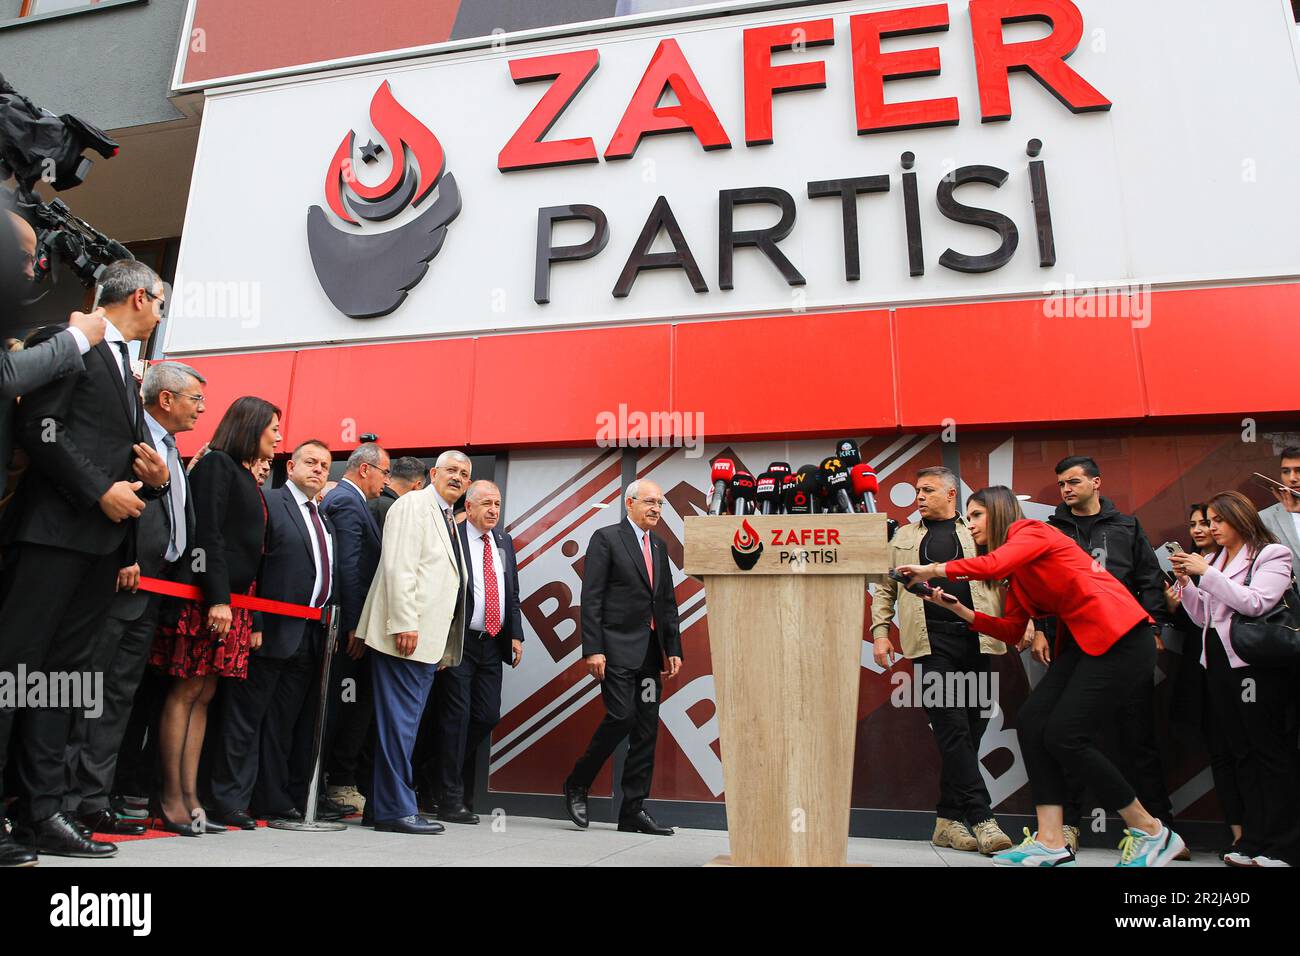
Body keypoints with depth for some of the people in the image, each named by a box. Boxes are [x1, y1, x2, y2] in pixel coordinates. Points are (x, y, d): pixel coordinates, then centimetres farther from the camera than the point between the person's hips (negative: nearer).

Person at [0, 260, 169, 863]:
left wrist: (153, 479, 5)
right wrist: (100, 490, -15)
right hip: (58, 528, -8)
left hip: (105, 541, 8)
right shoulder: (68, 341, -1)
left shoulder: (125, 371, 24)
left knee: (65, 670, 7)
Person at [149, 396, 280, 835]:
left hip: (235, 601, 8)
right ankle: (171, 801, 0)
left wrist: (254, 620, 16)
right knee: (186, 691, -5)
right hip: (207, 597, -8)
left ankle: (190, 798, 9)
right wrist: (218, 597, -21)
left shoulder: (248, 478, 21)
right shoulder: (216, 463, -4)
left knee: (204, 695, 7)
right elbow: (207, 533, -14)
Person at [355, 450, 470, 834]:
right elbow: (399, 567, -16)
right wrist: (404, 624, -22)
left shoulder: (449, 520, 21)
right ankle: (396, 809, 2)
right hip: (407, 634, -9)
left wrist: (442, 645, 17)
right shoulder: (414, 504, -6)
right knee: (400, 720, -5)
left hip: (428, 640, 9)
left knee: (406, 722, 12)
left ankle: (386, 804, 21)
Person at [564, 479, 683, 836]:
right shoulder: (606, 538, -3)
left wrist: (673, 649, 10)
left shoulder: (659, 546, 17)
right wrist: (593, 649, -15)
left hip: (651, 652, 7)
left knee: (646, 729, 5)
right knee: (621, 717, -13)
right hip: (618, 646, -7)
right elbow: (591, 598, -9)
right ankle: (578, 783, 10)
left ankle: (634, 810, 13)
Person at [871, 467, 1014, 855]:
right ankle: (981, 818, -6)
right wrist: (880, 632, 5)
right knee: (953, 729, -10)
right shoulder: (903, 538, 18)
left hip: (976, 640, 1)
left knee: (969, 731, 3)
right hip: (931, 644, -1)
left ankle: (949, 820, 14)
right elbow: (884, 589, 17)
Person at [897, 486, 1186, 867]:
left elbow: (992, 565, -27)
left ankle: (1150, 833, 10)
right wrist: (958, 608, 5)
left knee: (1064, 736, -9)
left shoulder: (1031, 531, -6)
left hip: (1120, 638, -9)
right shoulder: (1016, 568, 19)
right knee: (1031, 722, -2)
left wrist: (933, 570, -17)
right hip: (1083, 642, 9)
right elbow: (1011, 631, 14)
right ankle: (1051, 843, 2)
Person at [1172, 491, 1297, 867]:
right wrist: (1185, 582, 1)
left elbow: (1255, 603, -17)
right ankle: (1254, 843, 17)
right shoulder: (1214, 560, 14)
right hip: (1219, 663, 7)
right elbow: (1202, 617, 15)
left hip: (1256, 664, -7)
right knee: (1243, 753, 11)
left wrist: (1206, 572, -17)